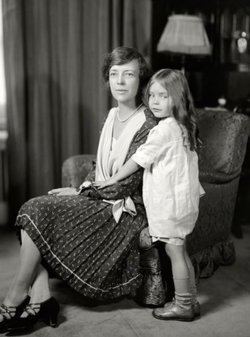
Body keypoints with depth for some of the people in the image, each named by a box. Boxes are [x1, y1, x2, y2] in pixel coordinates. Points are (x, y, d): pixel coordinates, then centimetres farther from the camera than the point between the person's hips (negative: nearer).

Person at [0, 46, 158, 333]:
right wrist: (84, 188, 0)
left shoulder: (147, 127, -16)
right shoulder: (113, 115, 10)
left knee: (38, 213, -18)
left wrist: (81, 192, -9)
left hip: (124, 210, -8)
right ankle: (40, 299, -15)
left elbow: (124, 185, -18)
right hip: (101, 199, 8)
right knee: (32, 210, -12)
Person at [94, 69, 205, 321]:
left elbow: (138, 160, -13)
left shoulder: (164, 129, -17)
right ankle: (190, 301, 24)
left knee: (174, 251, 0)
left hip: (170, 202, -9)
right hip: (184, 199, 9)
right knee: (179, 251, 15)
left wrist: (112, 180, -3)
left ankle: (183, 306, 10)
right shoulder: (183, 126, 12)